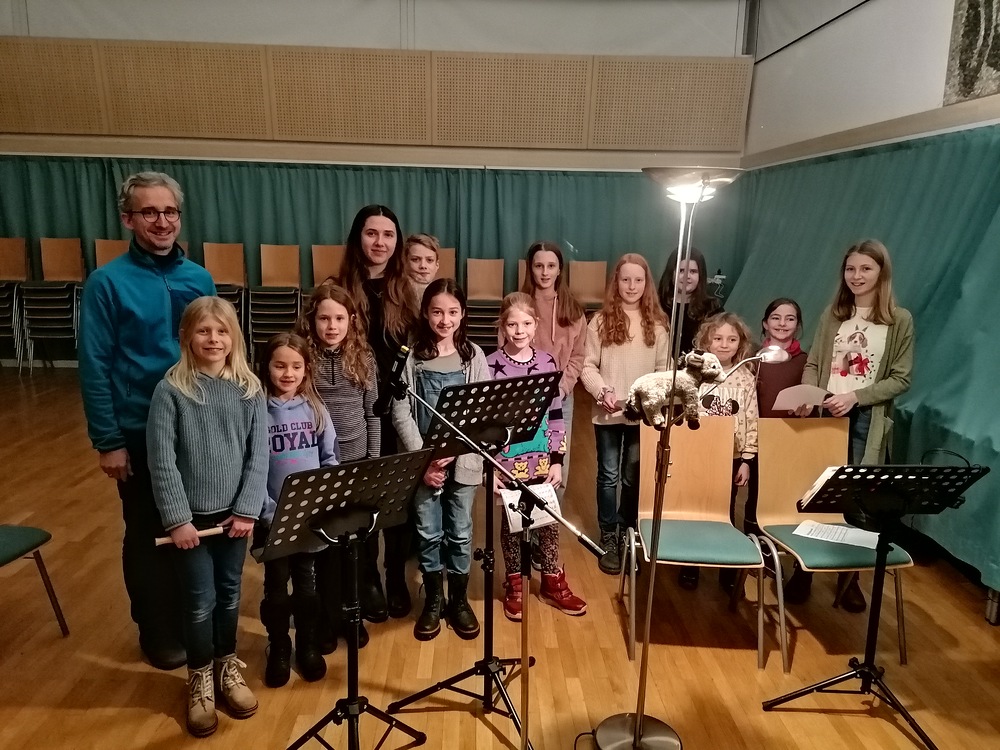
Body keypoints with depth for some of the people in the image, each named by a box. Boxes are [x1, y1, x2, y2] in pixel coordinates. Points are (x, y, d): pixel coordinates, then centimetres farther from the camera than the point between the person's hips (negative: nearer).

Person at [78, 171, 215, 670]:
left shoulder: (200, 279, 3)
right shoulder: (107, 283, -10)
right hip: (141, 433, -4)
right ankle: (158, 632, 29)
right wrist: (107, 441, -11)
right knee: (149, 535, 11)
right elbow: (94, 368, -9)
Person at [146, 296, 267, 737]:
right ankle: (200, 679, 29)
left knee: (229, 595, 16)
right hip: (191, 516, -2)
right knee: (200, 601, 7)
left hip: (234, 514, 3)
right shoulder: (171, 390, -10)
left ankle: (227, 667, 36)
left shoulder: (249, 390, -2)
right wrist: (176, 518, -14)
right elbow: (162, 460, -11)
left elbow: (258, 456, -3)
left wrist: (247, 510, -9)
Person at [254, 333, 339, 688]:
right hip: (273, 518, -2)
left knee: (307, 585, 16)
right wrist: (268, 512, -16)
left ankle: (308, 646, 35)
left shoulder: (315, 409, -1)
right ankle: (278, 649, 34)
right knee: (276, 587, 13)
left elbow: (330, 459, 3)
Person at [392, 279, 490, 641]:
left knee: (460, 533, 11)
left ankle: (459, 600, 29)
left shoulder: (474, 356, 0)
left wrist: (452, 454, -14)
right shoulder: (412, 356, -2)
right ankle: (433, 600, 29)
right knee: (428, 533, 10)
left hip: (463, 460, 0)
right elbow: (401, 412, -4)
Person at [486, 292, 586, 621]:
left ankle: (553, 583, 30)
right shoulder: (490, 365, -8)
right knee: (511, 521, 11)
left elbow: (556, 418, 4)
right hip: (508, 462, -2)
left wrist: (558, 460, 1)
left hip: (542, 461, 3)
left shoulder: (548, 362, 1)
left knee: (549, 520, 12)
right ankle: (514, 585, 28)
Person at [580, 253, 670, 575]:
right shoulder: (601, 321, -2)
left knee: (634, 477, 10)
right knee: (609, 475, 8)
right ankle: (608, 539, 21)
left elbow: (663, 370, 5)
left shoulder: (657, 324, 4)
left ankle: (627, 533, 28)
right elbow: (588, 366, -3)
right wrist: (602, 391, -18)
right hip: (608, 413, -1)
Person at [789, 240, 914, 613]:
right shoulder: (832, 315, 7)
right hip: (825, 414, 2)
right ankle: (804, 568, 20)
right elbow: (812, 364, 5)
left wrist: (855, 396, -16)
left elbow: (901, 379, -3)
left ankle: (850, 576, 23)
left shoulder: (899, 320, -1)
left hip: (868, 420, -2)